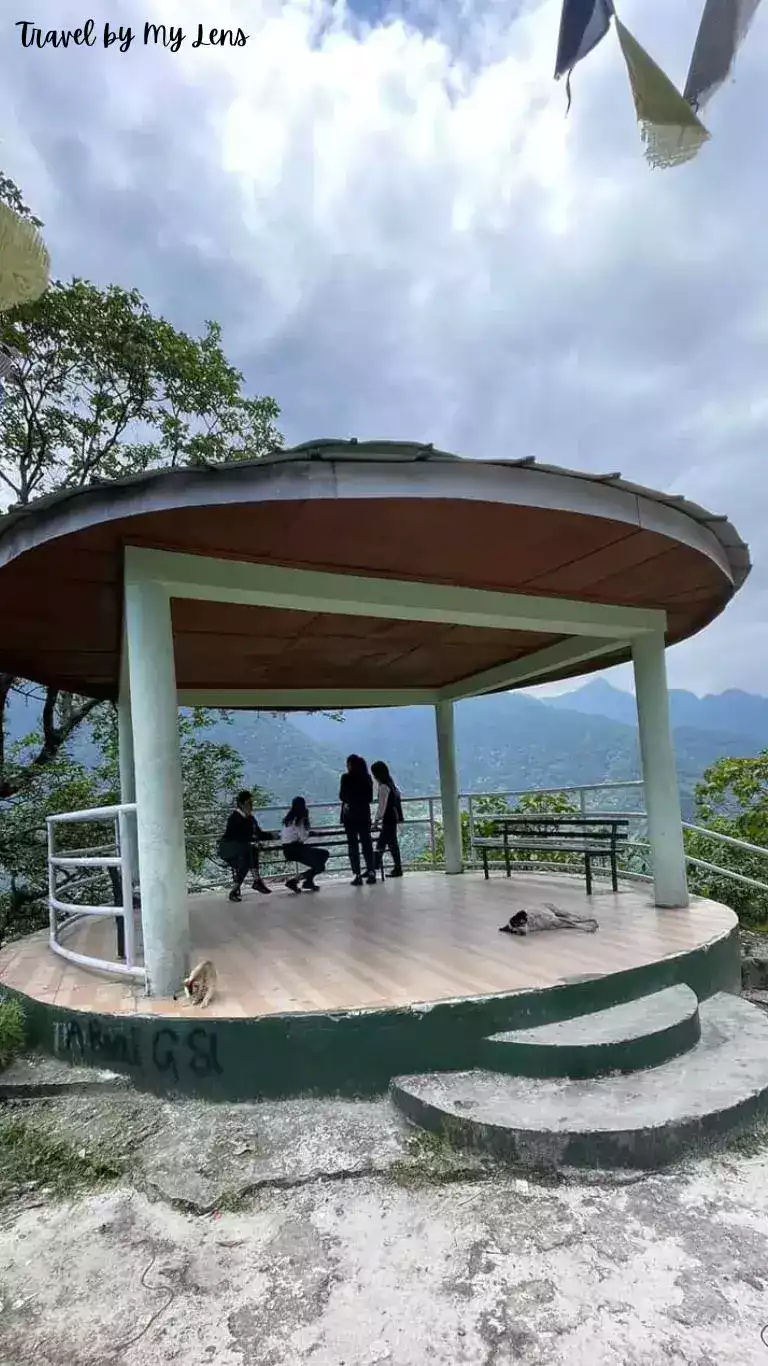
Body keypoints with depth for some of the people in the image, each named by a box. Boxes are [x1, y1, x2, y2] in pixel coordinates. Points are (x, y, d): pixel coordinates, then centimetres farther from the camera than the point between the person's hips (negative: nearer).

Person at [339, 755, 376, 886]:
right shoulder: (367, 778, 2)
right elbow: (370, 798, 7)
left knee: (353, 846, 2)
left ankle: (357, 875, 0)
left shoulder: (346, 778, -10)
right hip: (364, 814, 4)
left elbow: (342, 796, -6)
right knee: (367, 844, 11)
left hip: (350, 816, -4)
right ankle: (371, 873, 9)